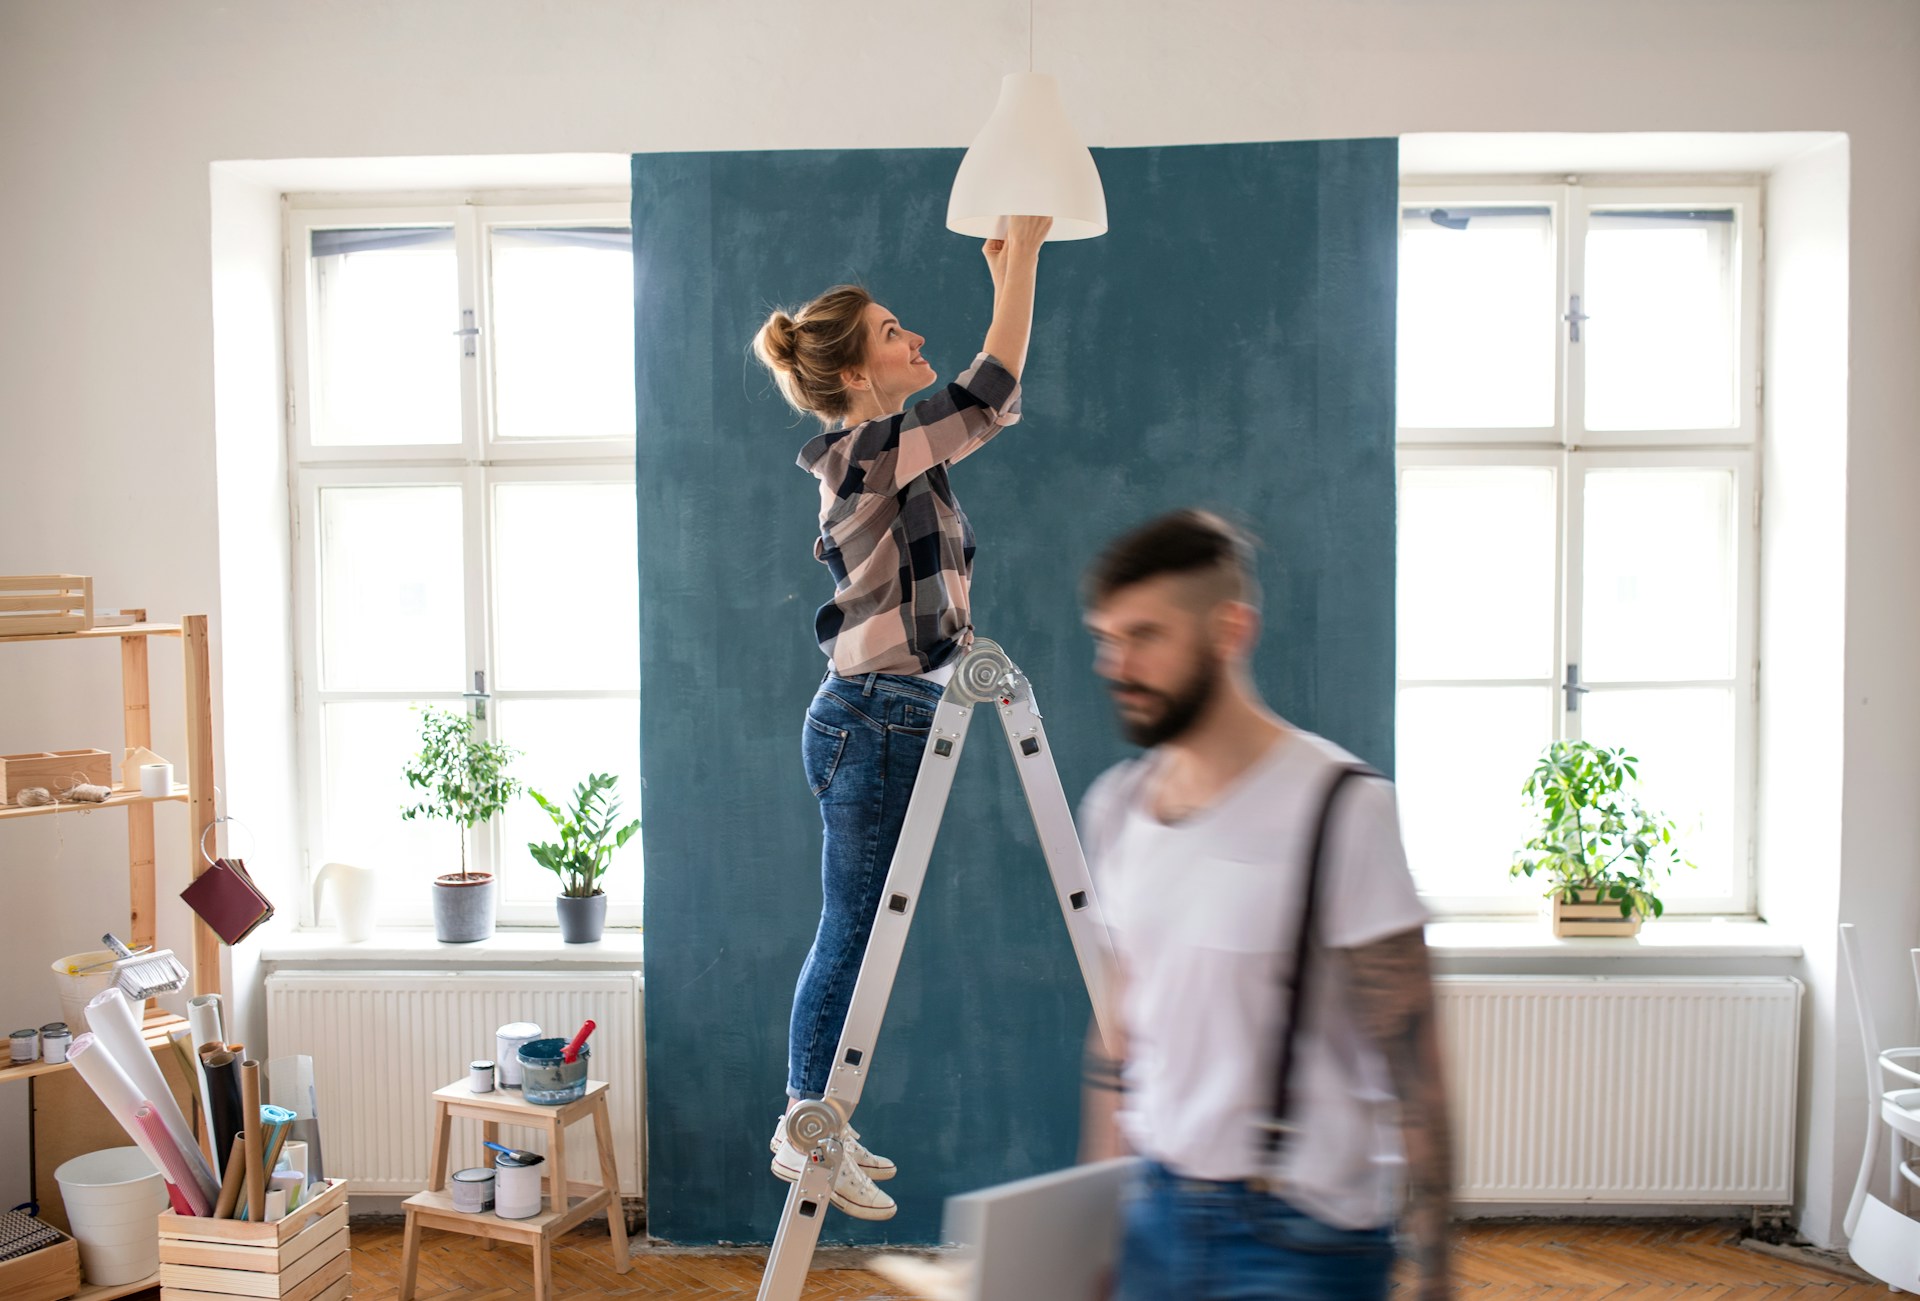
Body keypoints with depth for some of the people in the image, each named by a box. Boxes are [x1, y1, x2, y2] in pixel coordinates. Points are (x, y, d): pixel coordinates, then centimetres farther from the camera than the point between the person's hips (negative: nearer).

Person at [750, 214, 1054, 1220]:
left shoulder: (886, 451, 14)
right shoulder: (872, 449, -14)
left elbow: (982, 403, 23)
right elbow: (992, 394, -20)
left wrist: (1005, 272, 20)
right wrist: (1023, 253, -13)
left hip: (887, 720, 10)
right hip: (875, 722, -10)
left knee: (858, 934, 15)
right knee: (852, 933, 1)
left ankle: (812, 1121, 27)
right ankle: (806, 1133, 15)